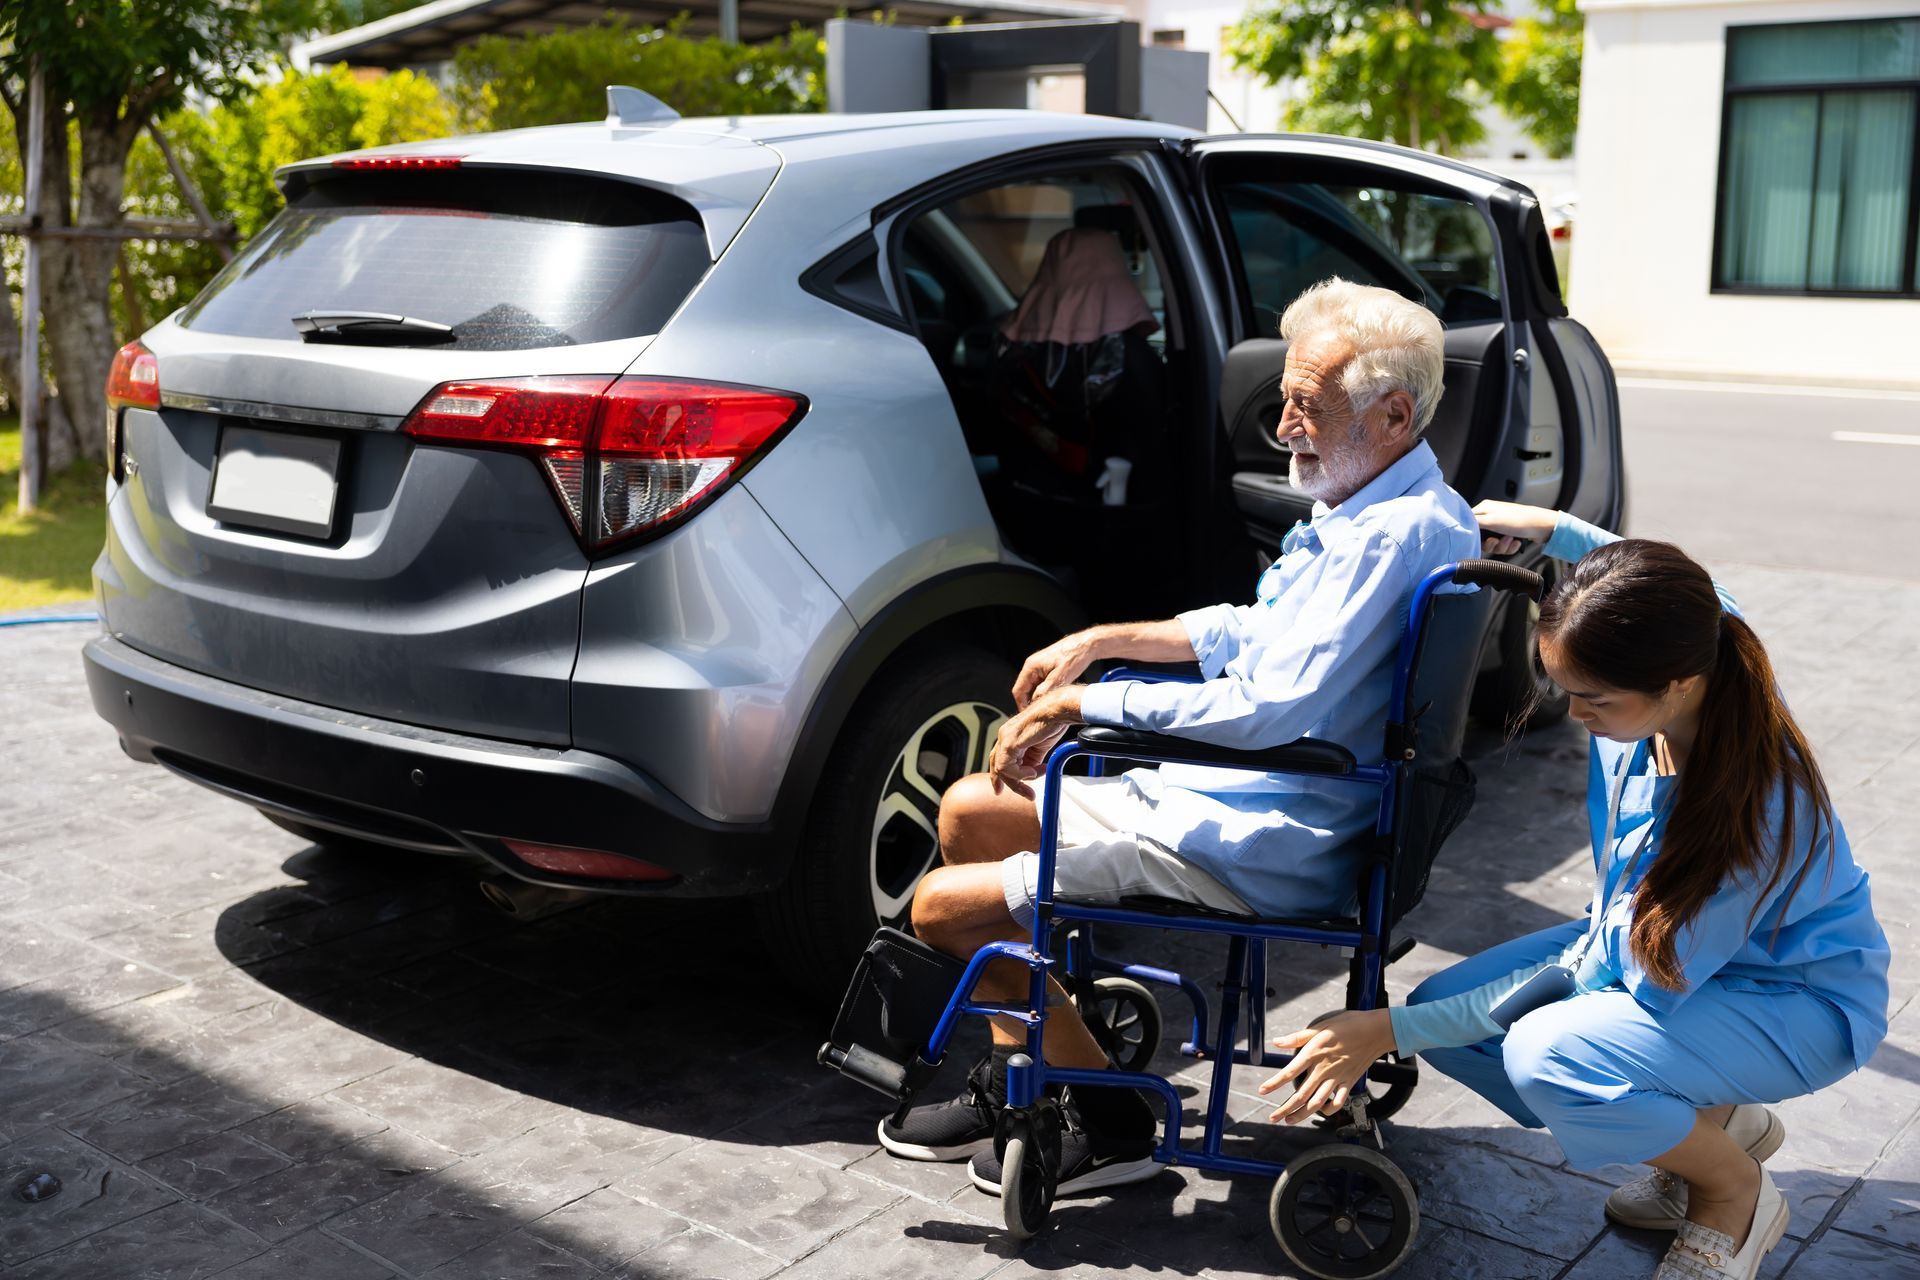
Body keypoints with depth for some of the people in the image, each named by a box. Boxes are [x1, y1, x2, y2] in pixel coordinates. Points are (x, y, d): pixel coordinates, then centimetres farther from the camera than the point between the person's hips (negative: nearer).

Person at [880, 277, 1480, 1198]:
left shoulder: (1398, 535, -23)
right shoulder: (1366, 512, 11)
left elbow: (1269, 711, -28)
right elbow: (1253, 631, 21)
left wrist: (1089, 702, -19)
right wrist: (1104, 640, 12)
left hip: (1256, 849, -11)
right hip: (1233, 794, 11)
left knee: (945, 905, -9)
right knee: (968, 811, 16)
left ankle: (1109, 1123, 5)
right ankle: (1014, 1084, 20)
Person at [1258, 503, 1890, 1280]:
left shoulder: (1752, 807, -37)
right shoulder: (1673, 641, -19)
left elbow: (1621, 980, -29)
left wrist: (1391, 1031, -29)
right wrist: (1554, 529, 8)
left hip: (1797, 999, -8)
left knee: (1547, 1052, -34)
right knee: (1444, 1005, -7)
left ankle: (1736, 1194, -2)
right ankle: (1711, 1116, 11)